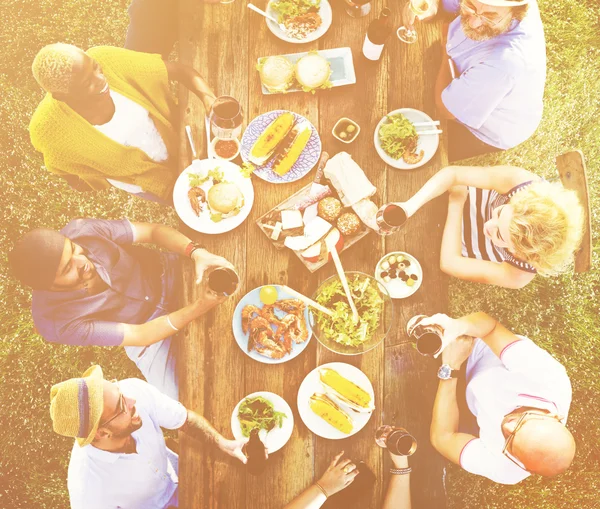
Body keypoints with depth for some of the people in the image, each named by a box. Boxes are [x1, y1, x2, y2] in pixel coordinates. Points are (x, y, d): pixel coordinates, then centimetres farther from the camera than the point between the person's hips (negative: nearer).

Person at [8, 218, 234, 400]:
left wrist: (197, 252, -37)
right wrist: (199, 307, -37)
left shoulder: (81, 231, -30)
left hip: (167, 271, 3)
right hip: (148, 329, -2)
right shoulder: (59, 322, -33)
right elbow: (140, 335, -26)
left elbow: (153, 230, -19)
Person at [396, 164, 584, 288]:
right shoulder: (520, 181, -40)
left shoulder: (518, 275, -39)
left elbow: (450, 263, -32)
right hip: (466, 198, 1)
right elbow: (452, 174, -36)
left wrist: (456, 203, -27)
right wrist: (410, 206, -50)